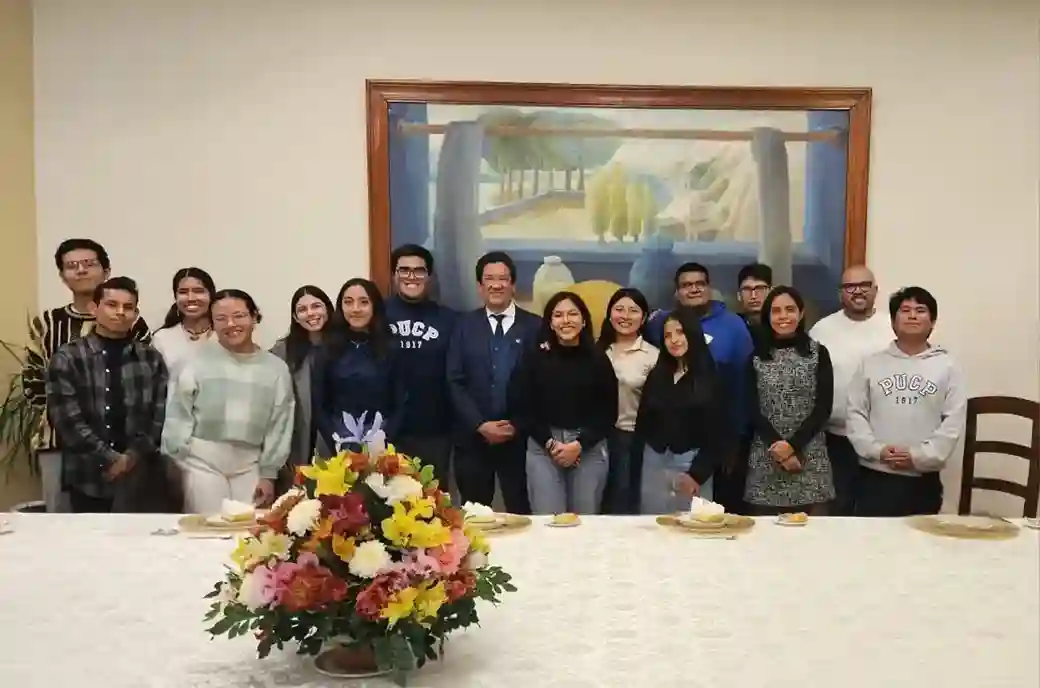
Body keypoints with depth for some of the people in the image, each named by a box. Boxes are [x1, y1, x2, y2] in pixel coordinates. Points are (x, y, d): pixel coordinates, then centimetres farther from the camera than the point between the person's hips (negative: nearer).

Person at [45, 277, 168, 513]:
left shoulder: (150, 358, 7)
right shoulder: (68, 358, -1)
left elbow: (161, 413, 2)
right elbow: (68, 418, -8)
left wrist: (135, 455, -10)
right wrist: (111, 459, -13)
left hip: (141, 476, 2)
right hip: (89, 479, -2)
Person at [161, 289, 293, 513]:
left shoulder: (276, 367, 4)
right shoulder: (199, 362, -1)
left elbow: (279, 424, 6)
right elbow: (179, 414, 1)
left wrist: (268, 474, 5)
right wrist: (177, 462, -3)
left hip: (250, 465, 2)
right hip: (204, 460, -1)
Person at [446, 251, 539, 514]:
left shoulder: (535, 326, 2)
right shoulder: (464, 325, 5)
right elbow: (454, 382, 0)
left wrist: (517, 425, -10)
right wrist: (480, 425, -10)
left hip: (519, 438, -1)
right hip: (472, 438, 1)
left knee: (520, 514, 5)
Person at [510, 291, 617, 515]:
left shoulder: (598, 359, 2)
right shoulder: (534, 357, 1)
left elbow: (609, 412, 2)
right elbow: (523, 408, 1)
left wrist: (580, 444, -9)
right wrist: (550, 443, -8)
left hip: (590, 450, 1)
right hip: (543, 448, 0)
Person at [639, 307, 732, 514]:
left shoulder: (711, 378, -3)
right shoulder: (656, 376, 10)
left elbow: (718, 433, -6)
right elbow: (643, 423, 11)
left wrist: (698, 473, -11)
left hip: (692, 464, -4)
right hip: (654, 464, 4)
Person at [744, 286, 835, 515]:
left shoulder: (818, 353, 5)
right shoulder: (756, 356, 7)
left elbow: (823, 408, -2)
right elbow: (752, 410, 1)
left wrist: (793, 445, -14)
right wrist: (777, 445, -13)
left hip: (810, 458, 0)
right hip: (766, 459, 1)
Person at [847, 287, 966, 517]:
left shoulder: (947, 367, 4)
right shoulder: (871, 363, 6)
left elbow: (953, 422, -3)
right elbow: (856, 414, 2)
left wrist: (919, 456, -13)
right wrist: (876, 450, -12)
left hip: (923, 480, 0)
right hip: (875, 477, 0)